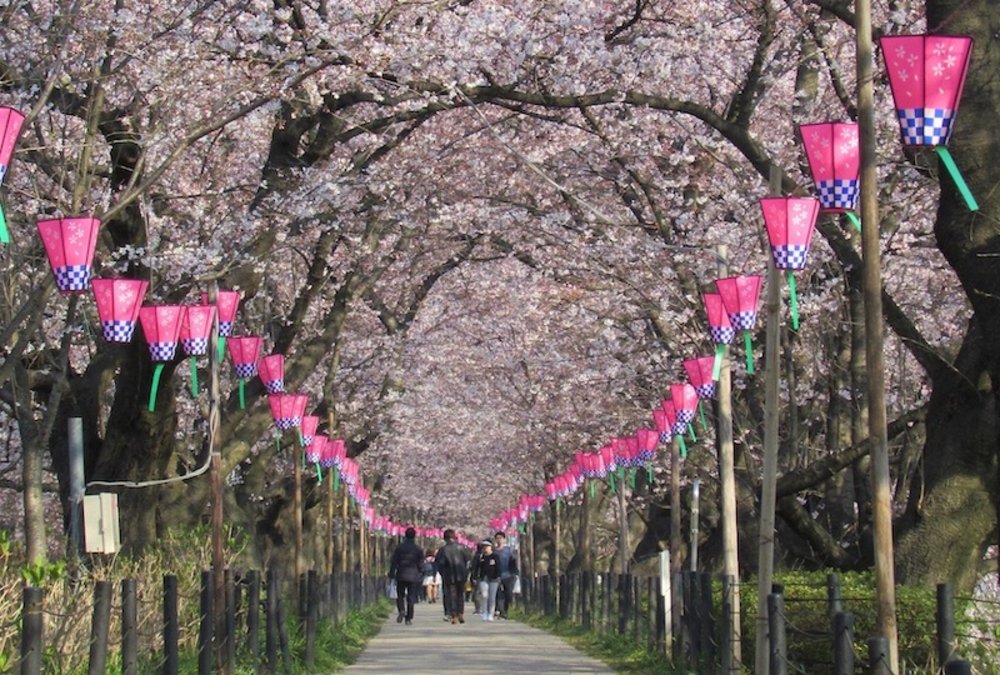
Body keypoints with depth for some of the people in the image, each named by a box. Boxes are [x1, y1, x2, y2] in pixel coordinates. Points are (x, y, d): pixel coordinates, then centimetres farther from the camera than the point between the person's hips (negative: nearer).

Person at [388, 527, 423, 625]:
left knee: (400, 595, 11)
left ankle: (401, 610, -15)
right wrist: (420, 577, 12)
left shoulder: (399, 547, -1)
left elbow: (393, 562, -1)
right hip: (413, 576, 0)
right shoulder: (418, 549, -1)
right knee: (411, 597, 4)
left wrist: (391, 574, 7)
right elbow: (421, 564, 2)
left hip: (401, 576, 0)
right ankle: (409, 618, 2)